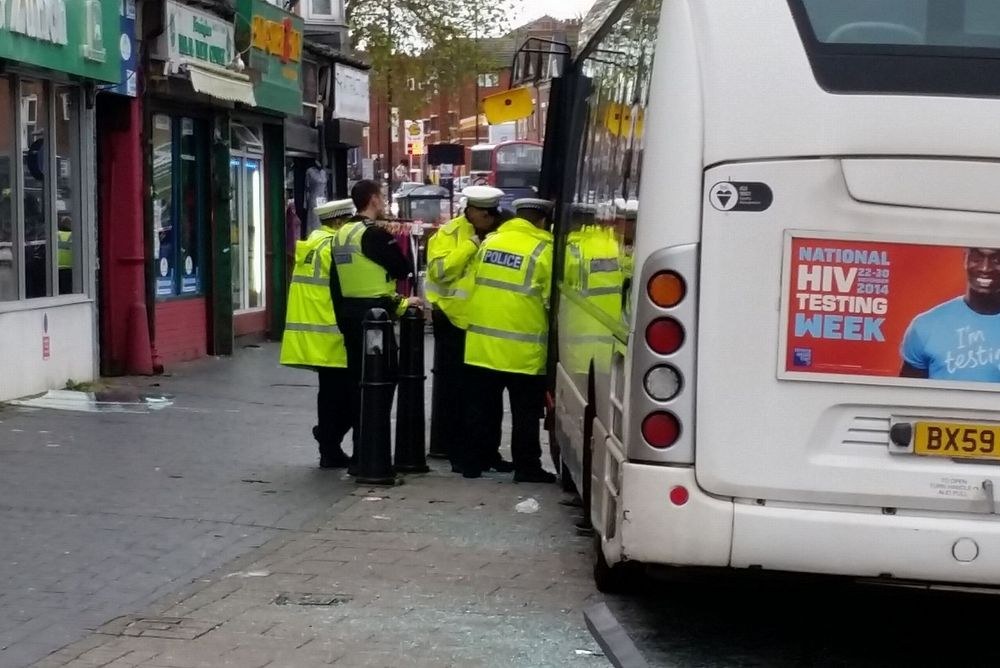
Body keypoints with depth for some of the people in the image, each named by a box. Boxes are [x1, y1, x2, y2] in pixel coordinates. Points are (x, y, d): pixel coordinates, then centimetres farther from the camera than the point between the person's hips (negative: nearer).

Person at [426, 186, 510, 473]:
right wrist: (472, 243, -19)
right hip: (455, 323, -5)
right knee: (454, 391, 2)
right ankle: (456, 452, 8)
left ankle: (488, 450, 16)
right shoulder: (449, 233, -6)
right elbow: (440, 270, -19)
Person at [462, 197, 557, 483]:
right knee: (525, 413, 7)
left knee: (480, 408, 14)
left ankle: (472, 462, 18)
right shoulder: (542, 250, -10)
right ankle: (526, 467, 11)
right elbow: (553, 300, -9)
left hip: (482, 344, 5)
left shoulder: (489, 242, 6)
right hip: (522, 350, -5)